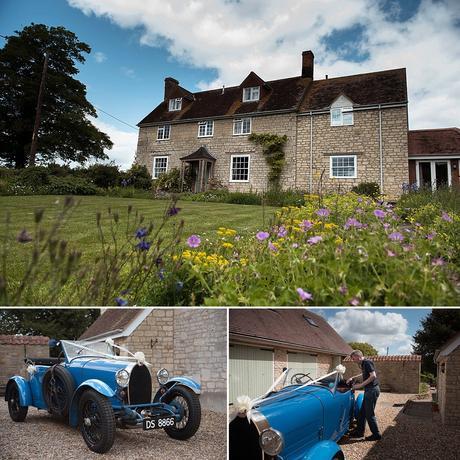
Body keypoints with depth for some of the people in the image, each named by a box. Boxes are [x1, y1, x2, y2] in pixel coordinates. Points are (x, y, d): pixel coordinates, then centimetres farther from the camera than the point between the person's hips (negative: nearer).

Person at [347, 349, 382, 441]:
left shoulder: (367, 362, -16)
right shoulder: (363, 364, 13)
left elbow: (373, 376, -25)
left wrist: (361, 385, -20)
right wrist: (352, 378, 19)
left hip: (372, 390, -10)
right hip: (369, 390, 10)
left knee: (369, 414, -1)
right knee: (362, 412, 15)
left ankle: (376, 435, 11)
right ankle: (359, 432, 24)